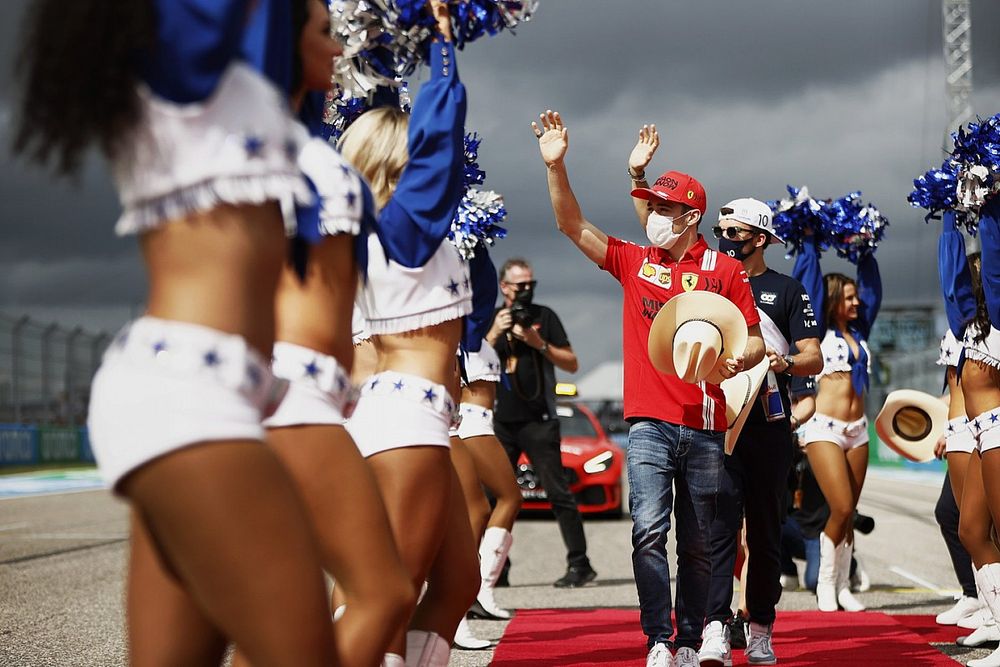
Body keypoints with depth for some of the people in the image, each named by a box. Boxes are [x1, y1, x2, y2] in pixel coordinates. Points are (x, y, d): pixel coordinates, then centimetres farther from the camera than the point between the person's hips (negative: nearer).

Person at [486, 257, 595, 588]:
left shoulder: (544, 316, 5)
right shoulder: (491, 320, 11)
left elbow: (571, 364, 2)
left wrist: (539, 344, -12)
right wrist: (494, 334, -10)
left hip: (539, 421, -3)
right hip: (501, 421, 3)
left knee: (558, 493, -7)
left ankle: (580, 564, -7)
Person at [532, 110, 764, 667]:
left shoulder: (724, 271, 3)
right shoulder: (635, 262, 9)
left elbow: (755, 341, 6)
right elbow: (573, 225, 4)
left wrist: (738, 360, -17)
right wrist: (556, 166, -8)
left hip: (705, 425, -1)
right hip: (650, 423, 1)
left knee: (698, 542, 7)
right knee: (649, 530, -12)